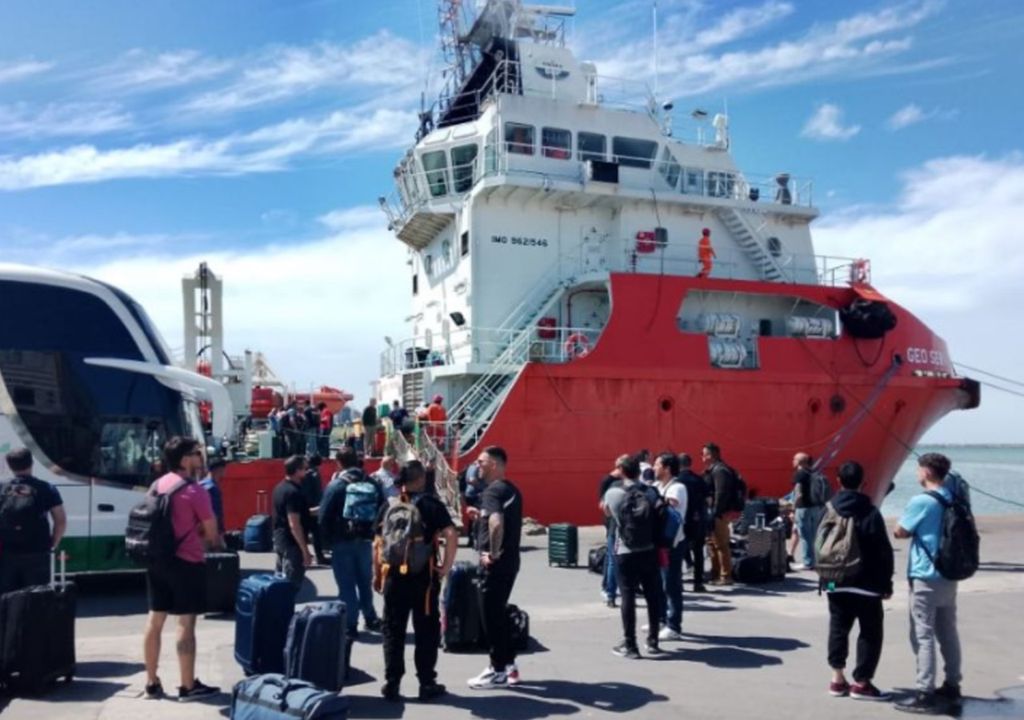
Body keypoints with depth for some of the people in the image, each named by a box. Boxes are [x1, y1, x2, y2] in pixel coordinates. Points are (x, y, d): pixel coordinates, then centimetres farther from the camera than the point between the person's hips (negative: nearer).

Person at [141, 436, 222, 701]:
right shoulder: (195, 491, -15)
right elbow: (211, 533, -10)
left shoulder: (158, 485, 9)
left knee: (155, 621, 12)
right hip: (186, 563, -8)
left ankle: (152, 684, 21)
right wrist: (218, 545, 12)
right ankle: (188, 686, 6)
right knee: (186, 624, -1)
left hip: (158, 560, 8)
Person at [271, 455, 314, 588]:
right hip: (292, 543, -10)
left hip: (279, 540, 10)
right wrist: (305, 551, -21)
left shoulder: (280, 488, 9)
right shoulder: (294, 492, -21)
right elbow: (294, 524, -24)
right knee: (292, 584, -2)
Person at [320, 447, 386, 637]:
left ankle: (350, 625, 5)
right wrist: (374, 533, 8)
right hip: (365, 540, 4)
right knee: (365, 581, 18)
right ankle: (371, 619, 27)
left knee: (346, 584, 3)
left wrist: (329, 539, 0)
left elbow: (324, 516, -11)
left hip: (343, 541, -4)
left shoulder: (336, 485, -9)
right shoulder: (373, 484, 2)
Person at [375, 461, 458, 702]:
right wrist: (446, 567, -8)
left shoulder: (389, 506, 7)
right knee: (426, 631, 8)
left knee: (393, 631, 13)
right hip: (423, 576, -3)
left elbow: (378, 543, 8)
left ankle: (391, 684, 16)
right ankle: (427, 684, 14)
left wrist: (377, 574, 15)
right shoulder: (431, 505, -5)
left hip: (393, 575, 3)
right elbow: (451, 535, -17)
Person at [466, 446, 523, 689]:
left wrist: (492, 553, -23)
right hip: (510, 560, 9)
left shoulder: (493, 490, -17)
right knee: (499, 613, 18)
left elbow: (496, 523, -35)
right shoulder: (511, 489, 12)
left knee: (491, 615, 2)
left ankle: (498, 672, 11)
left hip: (495, 563, -9)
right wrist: (481, 517, 16)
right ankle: (508, 665, 26)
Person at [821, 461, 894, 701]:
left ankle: (838, 679, 16)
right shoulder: (870, 512, -11)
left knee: (838, 628, 13)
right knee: (870, 632, 7)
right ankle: (861, 683, 8)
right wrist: (886, 583, -2)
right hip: (866, 583, -4)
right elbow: (884, 551, -10)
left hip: (835, 582, 4)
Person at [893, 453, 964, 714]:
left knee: (923, 636, -3)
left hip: (926, 577, -8)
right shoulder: (954, 500, 5)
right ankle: (952, 686, 26)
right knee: (948, 633, 16)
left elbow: (900, 532, -9)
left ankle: (926, 694, -2)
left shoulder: (921, 501, -17)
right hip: (949, 576, 8)